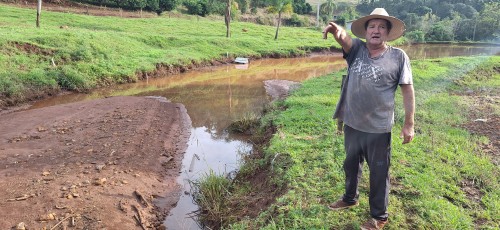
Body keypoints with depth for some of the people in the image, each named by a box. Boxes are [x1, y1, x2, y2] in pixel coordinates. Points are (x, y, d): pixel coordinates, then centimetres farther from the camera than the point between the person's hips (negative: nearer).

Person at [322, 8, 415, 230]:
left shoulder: (398, 56, -7)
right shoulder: (356, 48, -1)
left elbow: (408, 90, -6)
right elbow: (344, 38, -23)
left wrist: (409, 124, -8)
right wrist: (337, 31, -47)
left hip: (378, 128, -3)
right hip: (351, 123, 4)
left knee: (378, 173, 11)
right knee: (350, 165, 23)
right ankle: (350, 198, 48)